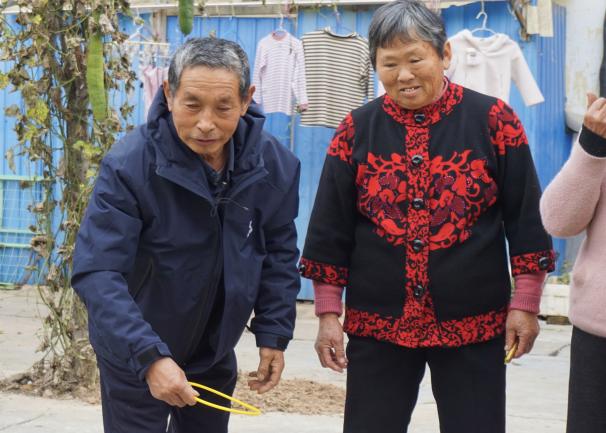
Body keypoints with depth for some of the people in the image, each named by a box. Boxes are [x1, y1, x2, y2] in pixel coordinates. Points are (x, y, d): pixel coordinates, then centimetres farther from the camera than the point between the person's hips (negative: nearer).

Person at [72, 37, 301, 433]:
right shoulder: (129, 165, -25)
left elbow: (279, 255, 3)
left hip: (215, 355, 4)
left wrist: (273, 334, -2)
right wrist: (149, 356, -38)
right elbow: (97, 273, -29)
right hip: (133, 358, -4)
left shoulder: (274, 164, -11)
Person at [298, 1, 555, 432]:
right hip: (377, 324, 2)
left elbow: (527, 218, -1)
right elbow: (330, 228, 3)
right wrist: (327, 314, 0)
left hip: (475, 325, -1)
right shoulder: (357, 129, 1)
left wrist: (525, 304, -5)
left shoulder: (492, 119, -4)